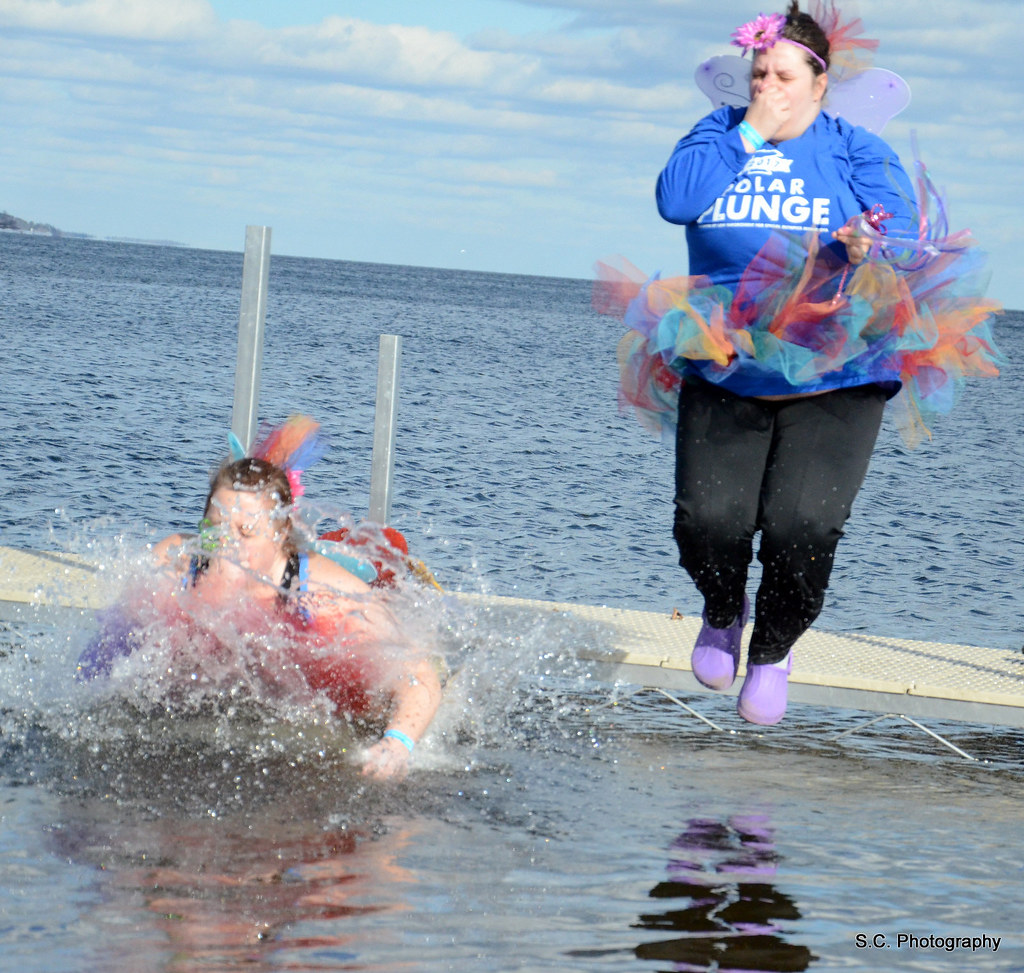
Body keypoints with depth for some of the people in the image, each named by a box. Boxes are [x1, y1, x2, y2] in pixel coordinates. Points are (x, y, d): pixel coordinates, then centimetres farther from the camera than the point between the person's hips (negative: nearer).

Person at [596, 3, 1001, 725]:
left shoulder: (856, 150, 6)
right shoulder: (717, 137, 10)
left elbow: (902, 233, -5)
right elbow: (676, 202, -8)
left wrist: (869, 246, -28)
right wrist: (748, 131, -8)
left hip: (836, 377, -2)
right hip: (722, 374, 2)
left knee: (802, 529, -17)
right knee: (707, 522, -13)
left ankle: (773, 651, 13)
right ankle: (723, 613, 23)